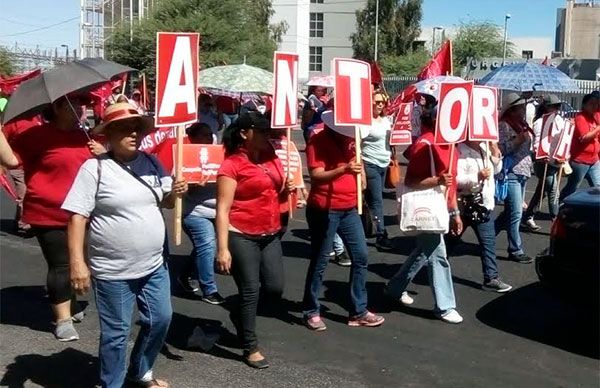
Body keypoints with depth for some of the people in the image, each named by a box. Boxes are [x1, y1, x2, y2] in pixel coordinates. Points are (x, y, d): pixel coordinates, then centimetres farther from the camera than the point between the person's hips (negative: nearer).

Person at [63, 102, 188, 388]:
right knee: (116, 333, 7)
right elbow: (77, 217, -15)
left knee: (160, 320, 17)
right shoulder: (95, 168, -13)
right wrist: (77, 262, -22)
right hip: (113, 271, -6)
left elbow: (164, 203, 16)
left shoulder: (151, 163, 4)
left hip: (154, 266, 6)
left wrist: (174, 193, -7)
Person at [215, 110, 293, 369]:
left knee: (275, 289, 6)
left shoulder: (271, 159, 9)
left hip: (271, 235, 7)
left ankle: (241, 315, 34)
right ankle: (251, 348, 18)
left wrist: (287, 190, 0)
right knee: (250, 291, 1)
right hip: (241, 236, -7)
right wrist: (222, 249, -21)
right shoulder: (232, 165, -11)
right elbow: (222, 209, -15)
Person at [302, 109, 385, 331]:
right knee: (320, 262, 0)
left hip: (349, 209, 7)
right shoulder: (318, 141, -12)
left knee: (361, 257, 6)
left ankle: (359, 311, 16)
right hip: (324, 210, -7)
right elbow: (316, 176, -24)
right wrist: (344, 170, -37)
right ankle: (311, 312, 15)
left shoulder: (349, 139, 10)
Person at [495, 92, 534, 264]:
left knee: (511, 211, 14)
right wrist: (518, 141, -23)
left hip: (522, 173, 9)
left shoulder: (521, 123, 14)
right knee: (516, 213, -5)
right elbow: (500, 149, -18)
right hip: (510, 173, -9)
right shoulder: (503, 125, -10)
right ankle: (516, 251, 5)